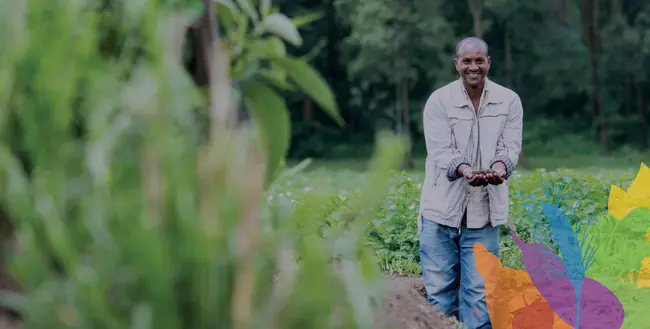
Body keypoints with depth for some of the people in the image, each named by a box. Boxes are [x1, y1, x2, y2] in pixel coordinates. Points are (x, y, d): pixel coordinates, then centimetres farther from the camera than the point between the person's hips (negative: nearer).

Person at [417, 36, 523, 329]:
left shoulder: (509, 101, 4)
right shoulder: (439, 101, -1)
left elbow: (510, 147, -4)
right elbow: (440, 150, -10)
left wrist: (498, 169, -28)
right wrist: (466, 171, -32)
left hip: (484, 211, 1)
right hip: (442, 206, -1)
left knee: (479, 293, 1)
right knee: (439, 289, 2)